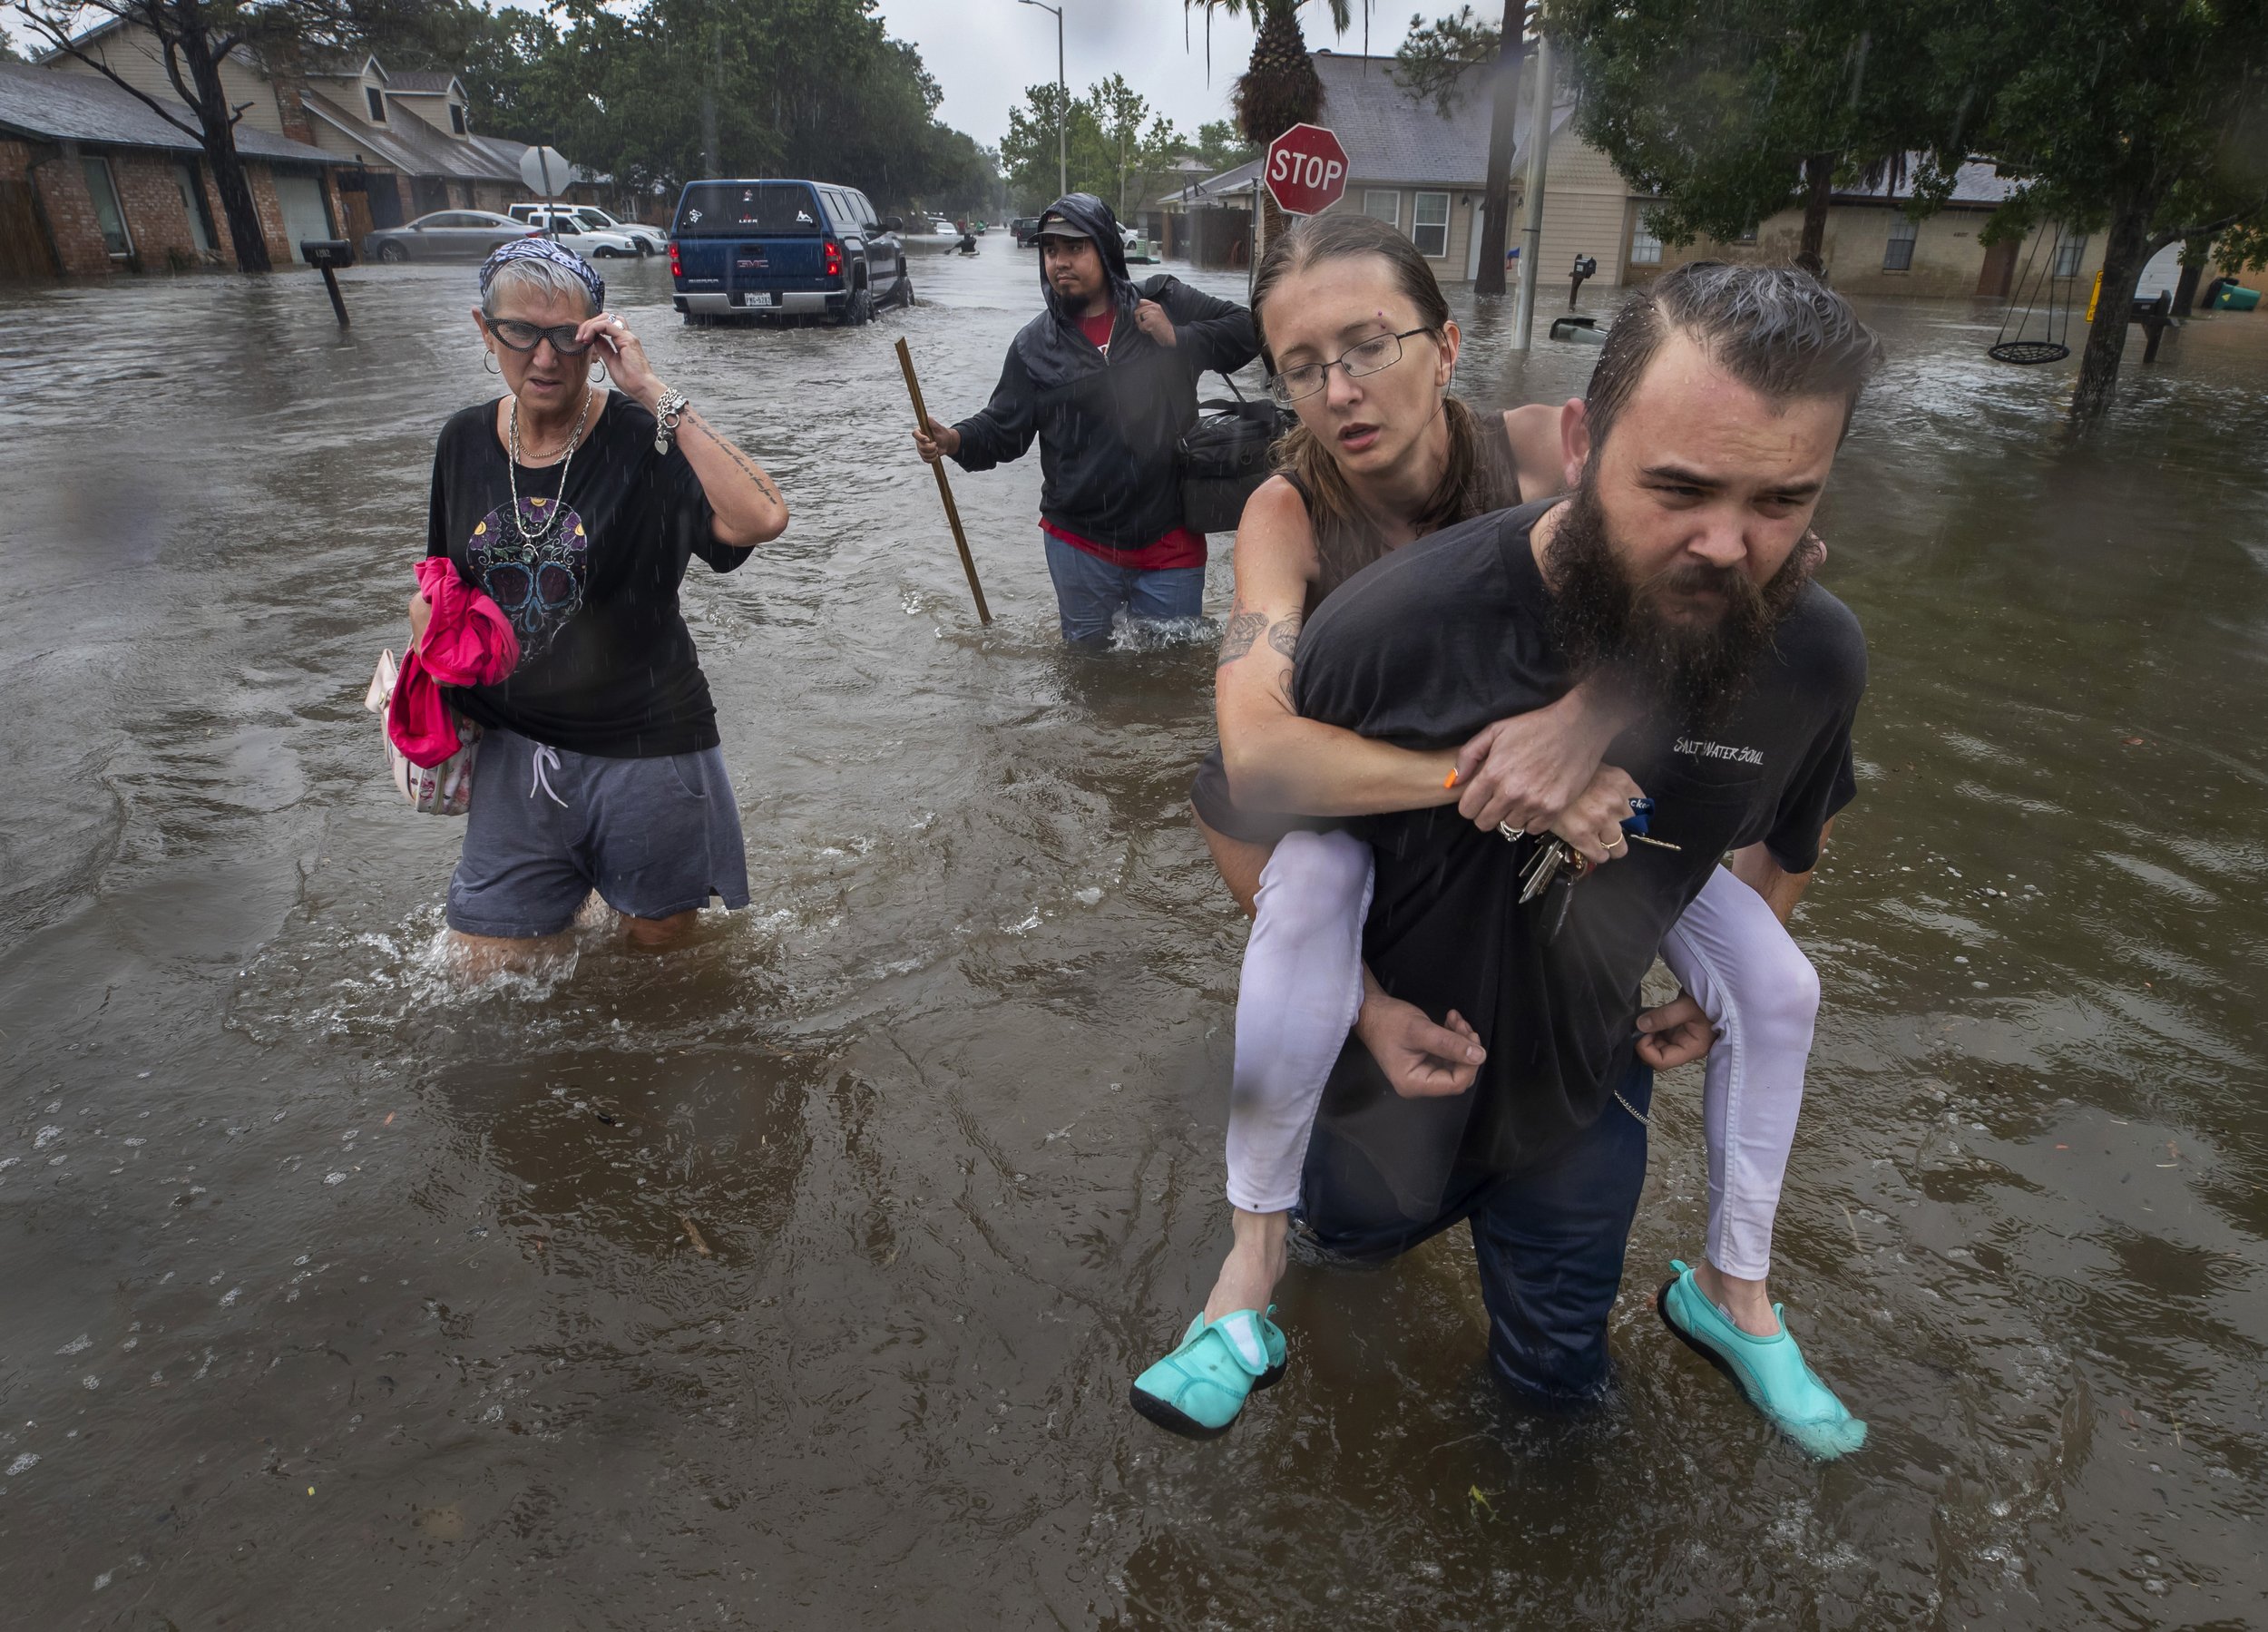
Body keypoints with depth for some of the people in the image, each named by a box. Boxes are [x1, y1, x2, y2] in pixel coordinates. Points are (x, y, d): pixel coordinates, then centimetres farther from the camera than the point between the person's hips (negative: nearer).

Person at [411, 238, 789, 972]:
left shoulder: (640, 438, -14)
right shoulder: (464, 441, 3)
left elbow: (761, 519, -35)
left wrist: (652, 391, -30)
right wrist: (428, 610, -3)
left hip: (644, 744, -4)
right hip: (516, 743, 4)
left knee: (658, 937, 15)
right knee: (484, 960, 12)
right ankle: (571, 894, 41)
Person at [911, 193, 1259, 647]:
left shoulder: (1166, 302, 0)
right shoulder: (1035, 344, 4)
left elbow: (1245, 331, 1)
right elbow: (1004, 428, 3)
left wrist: (1176, 339, -13)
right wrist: (956, 440, -17)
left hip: (1170, 541, -1)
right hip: (1079, 545, 2)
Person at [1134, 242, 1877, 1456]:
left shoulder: (1538, 451, -25)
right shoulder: (1289, 514, -27)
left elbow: (1784, 536, -36)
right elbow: (1253, 749, -40)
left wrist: (1594, 704, -52)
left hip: (1584, 765, 2)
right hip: (1372, 790, -2)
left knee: (1777, 985, -10)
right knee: (1308, 870, -36)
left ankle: (1732, 1290, 16)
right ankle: (1257, 1246, -19)